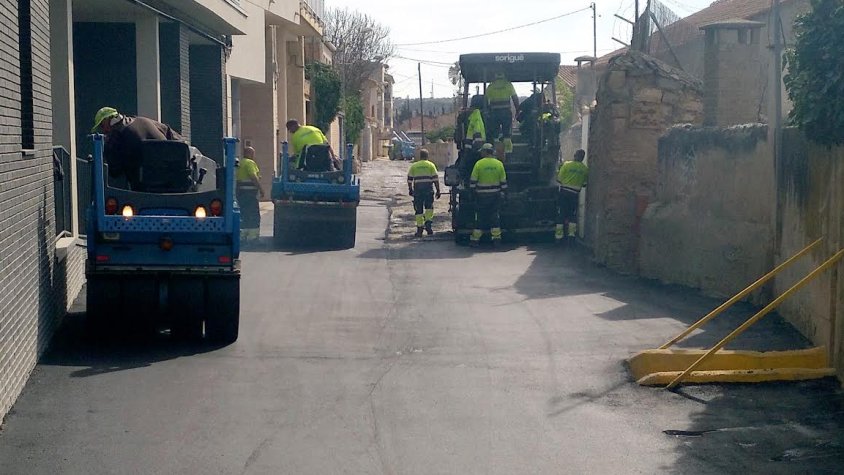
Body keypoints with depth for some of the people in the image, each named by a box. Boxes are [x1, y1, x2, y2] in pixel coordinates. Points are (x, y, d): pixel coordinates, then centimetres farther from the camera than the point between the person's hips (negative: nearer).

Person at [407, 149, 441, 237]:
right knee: (429, 207, 10)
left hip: (417, 190, 1)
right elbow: (436, 179, 0)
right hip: (428, 190, -1)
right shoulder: (431, 165, 5)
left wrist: (410, 189, 22)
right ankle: (428, 223, -9)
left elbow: (409, 179, 11)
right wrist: (438, 191, 4)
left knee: (419, 210, 5)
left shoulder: (414, 166, 10)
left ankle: (419, 229, 4)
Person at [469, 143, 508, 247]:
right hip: (495, 195, 2)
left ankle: (475, 239, 9)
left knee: (480, 216, 5)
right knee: (494, 215, 11)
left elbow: (473, 181, -7)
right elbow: (503, 182, 4)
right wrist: (502, 193, 14)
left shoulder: (479, 164, -10)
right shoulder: (499, 164, 0)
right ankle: (496, 237, 8)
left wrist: (473, 190, 10)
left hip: (481, 195, -2)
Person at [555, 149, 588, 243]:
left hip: (564, 191, -1)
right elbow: (584, 184, 4)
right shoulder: (585, 169, -1)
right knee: (573, 214, 12)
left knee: (561, 214, 4)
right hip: (575, 193, 1)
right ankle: (572, 233, 5)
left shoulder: (567, 164, -5)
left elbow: (559, 179, -3)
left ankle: (559, 235, 4)